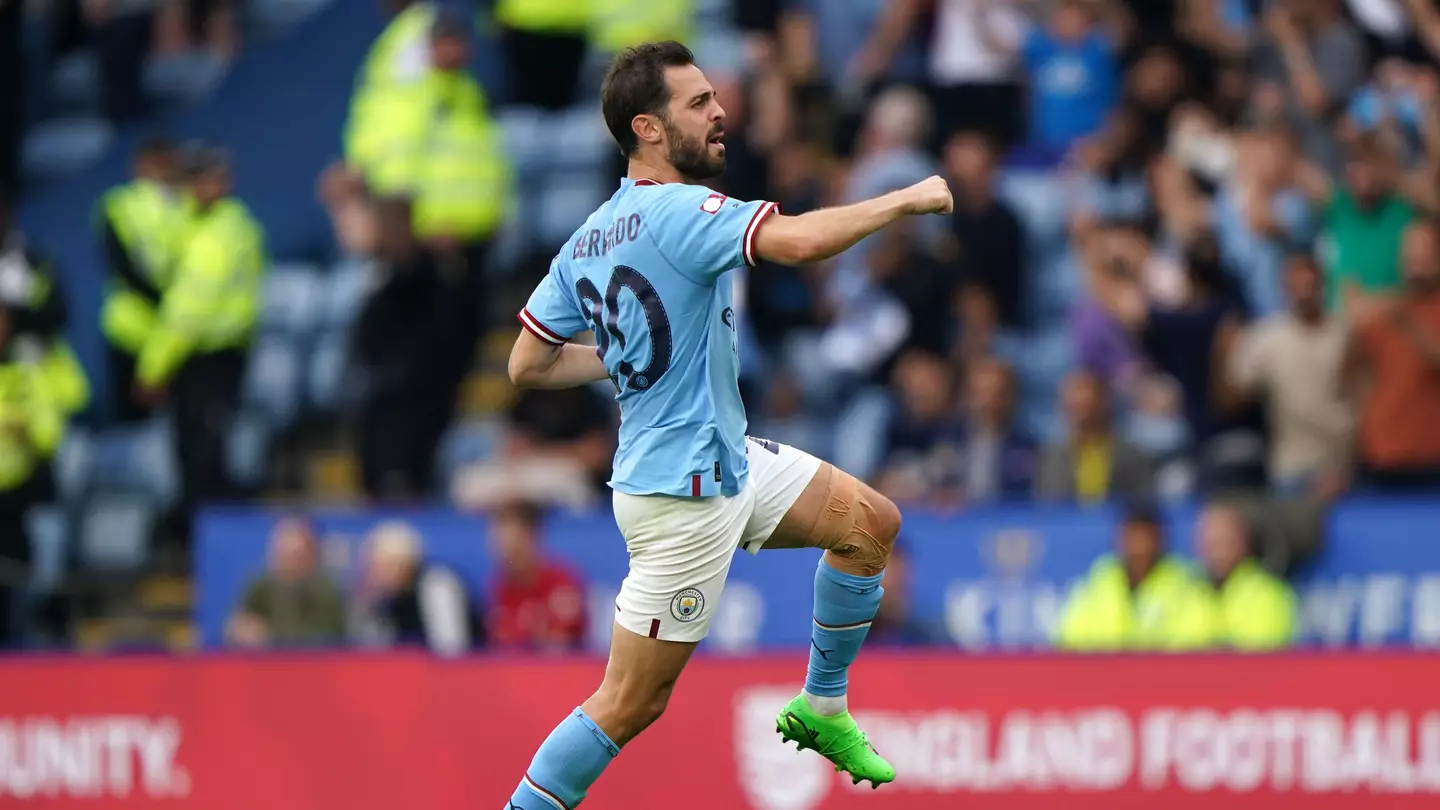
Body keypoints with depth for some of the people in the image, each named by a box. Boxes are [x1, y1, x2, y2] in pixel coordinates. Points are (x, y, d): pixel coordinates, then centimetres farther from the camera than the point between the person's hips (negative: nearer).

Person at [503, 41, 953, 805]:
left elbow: (528, 365, 8)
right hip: (681, 495, -10)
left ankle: (821, 708, 27)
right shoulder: (674, 212, -22)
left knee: (870, 523, 16)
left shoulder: (588, 240, 4)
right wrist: (907, 200, -22)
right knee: (630, 704, -2)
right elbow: (798, 240, -36)